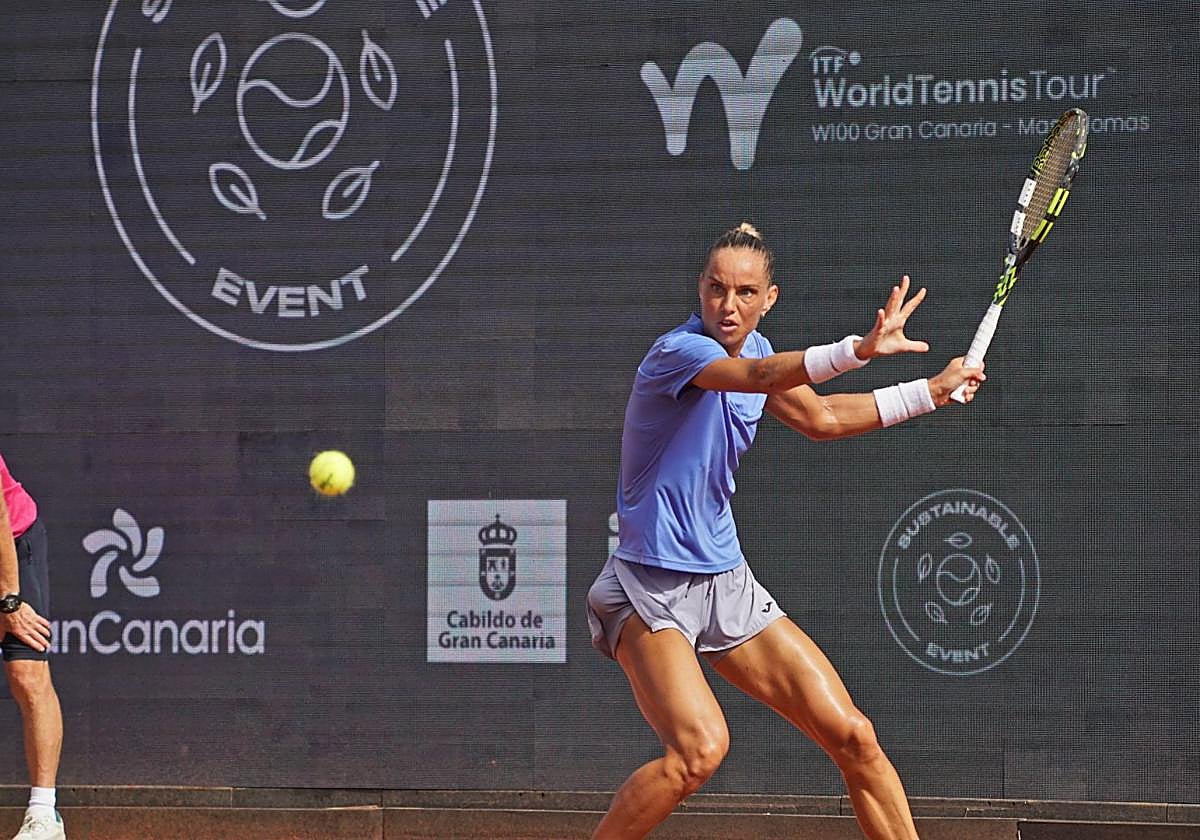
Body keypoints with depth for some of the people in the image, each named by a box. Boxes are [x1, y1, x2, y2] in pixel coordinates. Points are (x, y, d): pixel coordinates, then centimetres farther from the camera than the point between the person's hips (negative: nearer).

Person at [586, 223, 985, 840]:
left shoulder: (754, 349, 9)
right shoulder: (678, 350, -16)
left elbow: (819, 418, 27)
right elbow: (760, 377, -37)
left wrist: (932, 391, 25)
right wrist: (859, 349, -52)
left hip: (727, 584, 8)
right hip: (650, 586, -8)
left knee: (851, 736, -2)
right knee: (700, 747, -28)